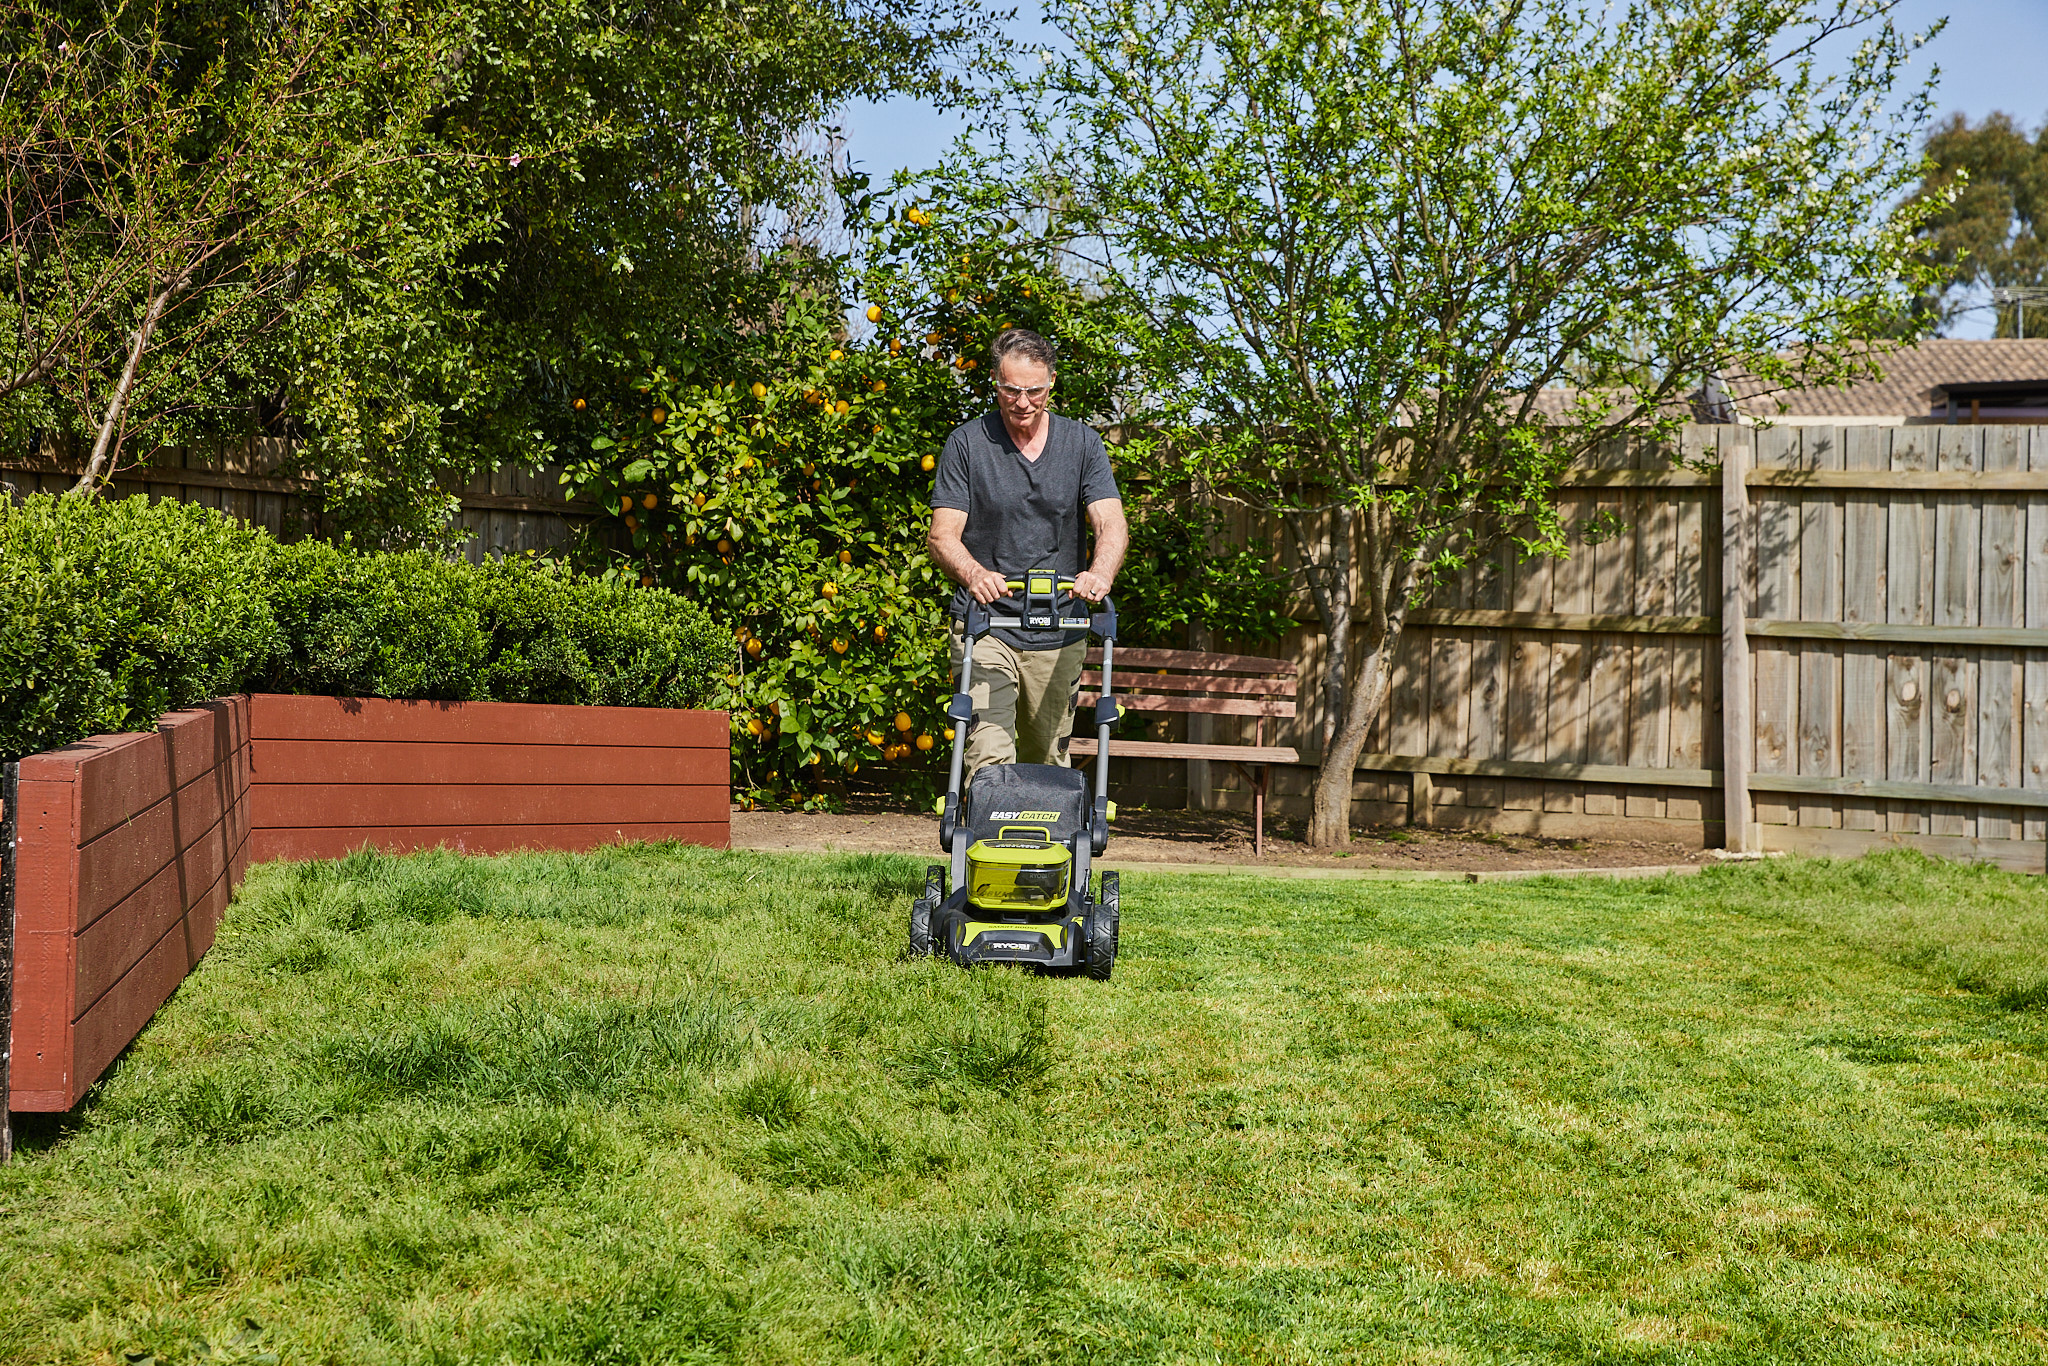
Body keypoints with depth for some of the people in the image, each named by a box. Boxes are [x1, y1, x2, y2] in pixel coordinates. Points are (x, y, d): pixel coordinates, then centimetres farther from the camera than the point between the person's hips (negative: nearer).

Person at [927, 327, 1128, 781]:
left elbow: (1111, 525, -6)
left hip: (1059, 636, 3)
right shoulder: (967, 443, -1)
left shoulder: (1083, 443, 4)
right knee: (989, 756, -16)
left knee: (1049, 764, 11)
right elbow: (943, 534, -7)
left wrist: (1100, 573, -29)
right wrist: (974, 574, -30)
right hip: (985, 628, -2)